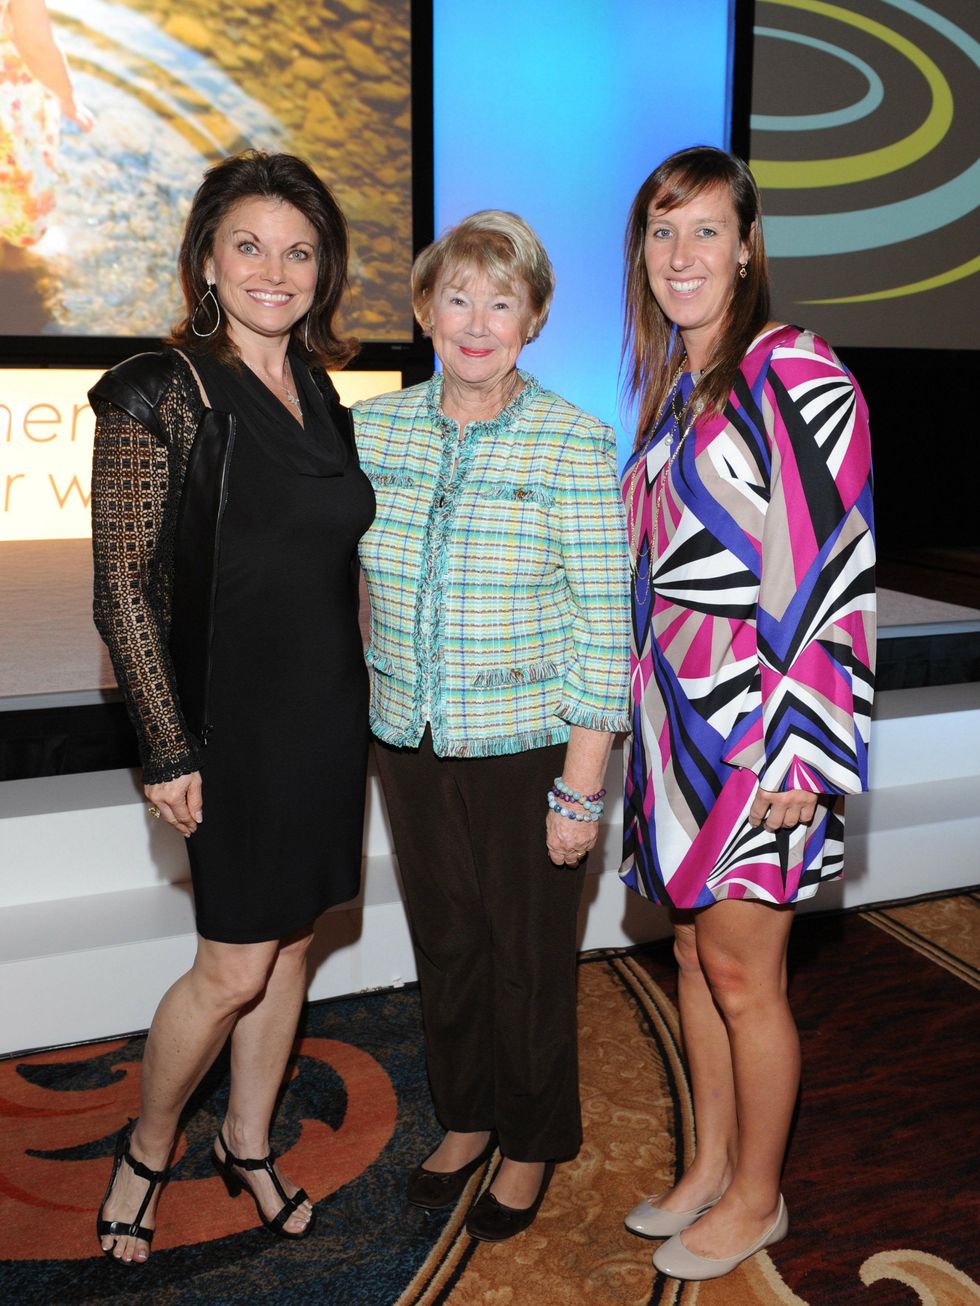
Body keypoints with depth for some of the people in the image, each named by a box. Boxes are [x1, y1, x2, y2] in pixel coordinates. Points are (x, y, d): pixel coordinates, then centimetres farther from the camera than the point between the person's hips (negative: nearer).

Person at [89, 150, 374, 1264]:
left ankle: (248, 1144, 36)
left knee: (290, 942, 15)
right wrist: (168, 751, -15)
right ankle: (145, 1150, 28)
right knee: (234, 967, 1)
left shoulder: (318, 392, 8)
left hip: (327, 716, 6)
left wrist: (352, 699, 15)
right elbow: (125, 589, -13)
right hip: (230, 722, -6)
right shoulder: (159, 395, -12)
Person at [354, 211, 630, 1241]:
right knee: (444, 943, 18)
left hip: (529, 749, -4)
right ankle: (465, 1118, 43)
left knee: (528, 957, 11)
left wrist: (581, 787, -13)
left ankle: (533, 1145, 37)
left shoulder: (574, 444, -11)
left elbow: (603, 625, -11)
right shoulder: (373, 429, 1)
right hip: (411, 742, 4)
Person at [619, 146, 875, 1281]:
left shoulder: (795, 376, -11)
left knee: (740, 967, 4)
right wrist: (646, 707, 17)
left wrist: (797, 750, -19)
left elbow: (830, 569, -16)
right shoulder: (673, 387, 13)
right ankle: (710, 1164, 34)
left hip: (757, 720, -8)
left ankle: (755, 1198, 26)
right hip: (676, 709, 8)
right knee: (693, 945, 16)